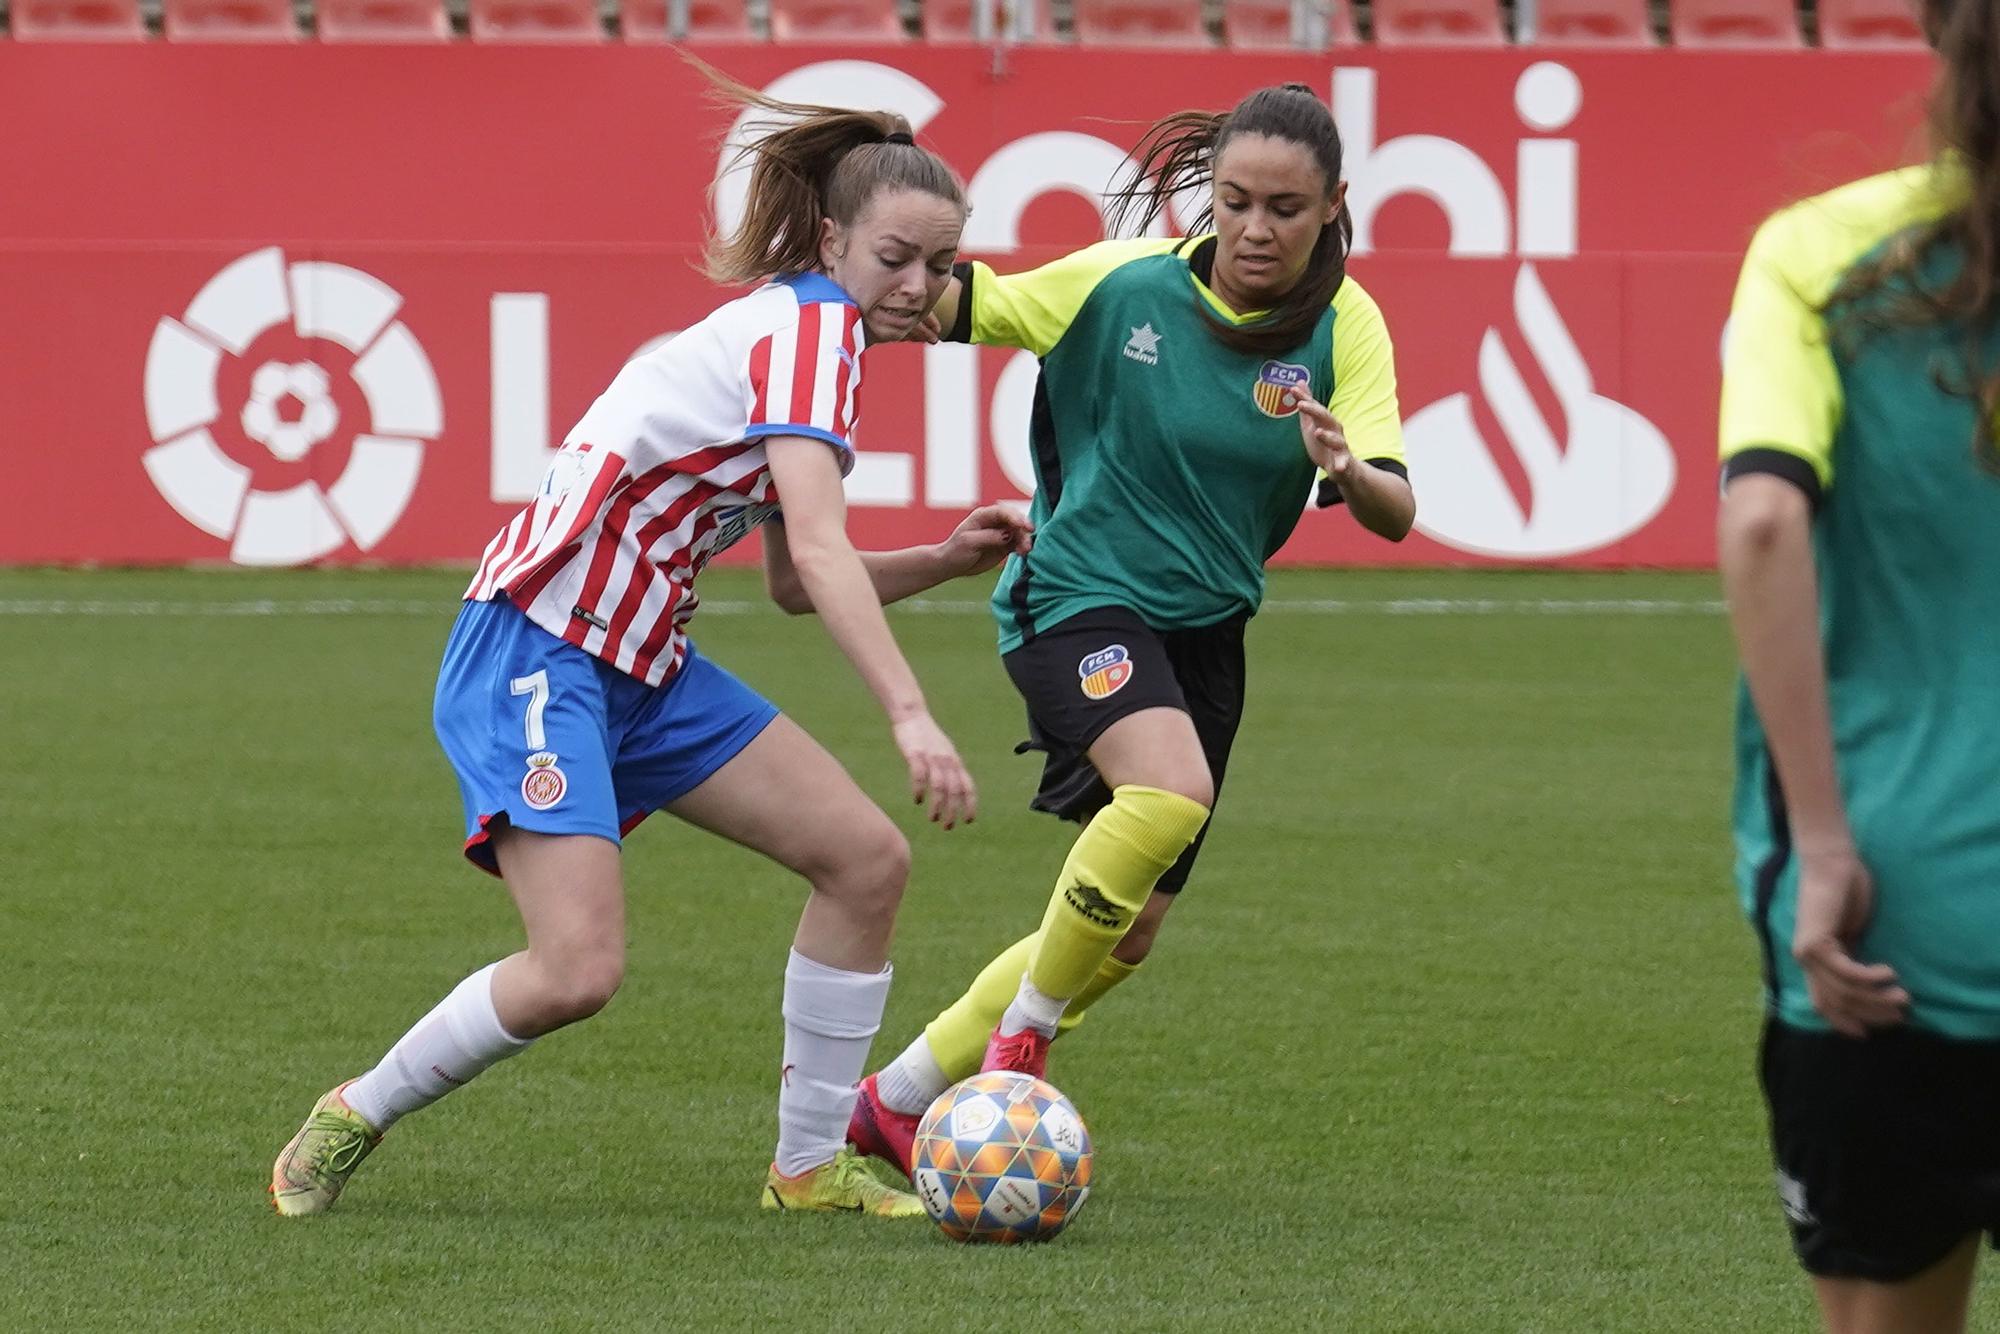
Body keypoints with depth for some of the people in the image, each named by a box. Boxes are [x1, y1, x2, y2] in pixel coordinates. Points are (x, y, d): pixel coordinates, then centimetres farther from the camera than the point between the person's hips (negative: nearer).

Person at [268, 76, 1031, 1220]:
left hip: (644, 665, 10)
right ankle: (353, 1118, 4)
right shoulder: (811, 326, -14)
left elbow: (795, 582, 23)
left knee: (867, 859, 4)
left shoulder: (810, 332, 16)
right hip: (536, 653, -10)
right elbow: (818, 551, -26)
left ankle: (808, 1166, 13)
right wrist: (911, 716, -33)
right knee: (580, 969, -20)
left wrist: (945, 560, 11)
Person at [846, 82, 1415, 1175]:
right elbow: (952, 305, -3)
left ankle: (894, 1102, 24)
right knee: (1170, 794, -33)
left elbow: (1394, 513, -16)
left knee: (1126, 935, 8)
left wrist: (1347, 470, -37)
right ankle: (1022, 1032, -13)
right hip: (1077, 596, -5)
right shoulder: (1126, 282, -13)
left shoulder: (1343, 327, -7)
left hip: (1204, 633, 5)